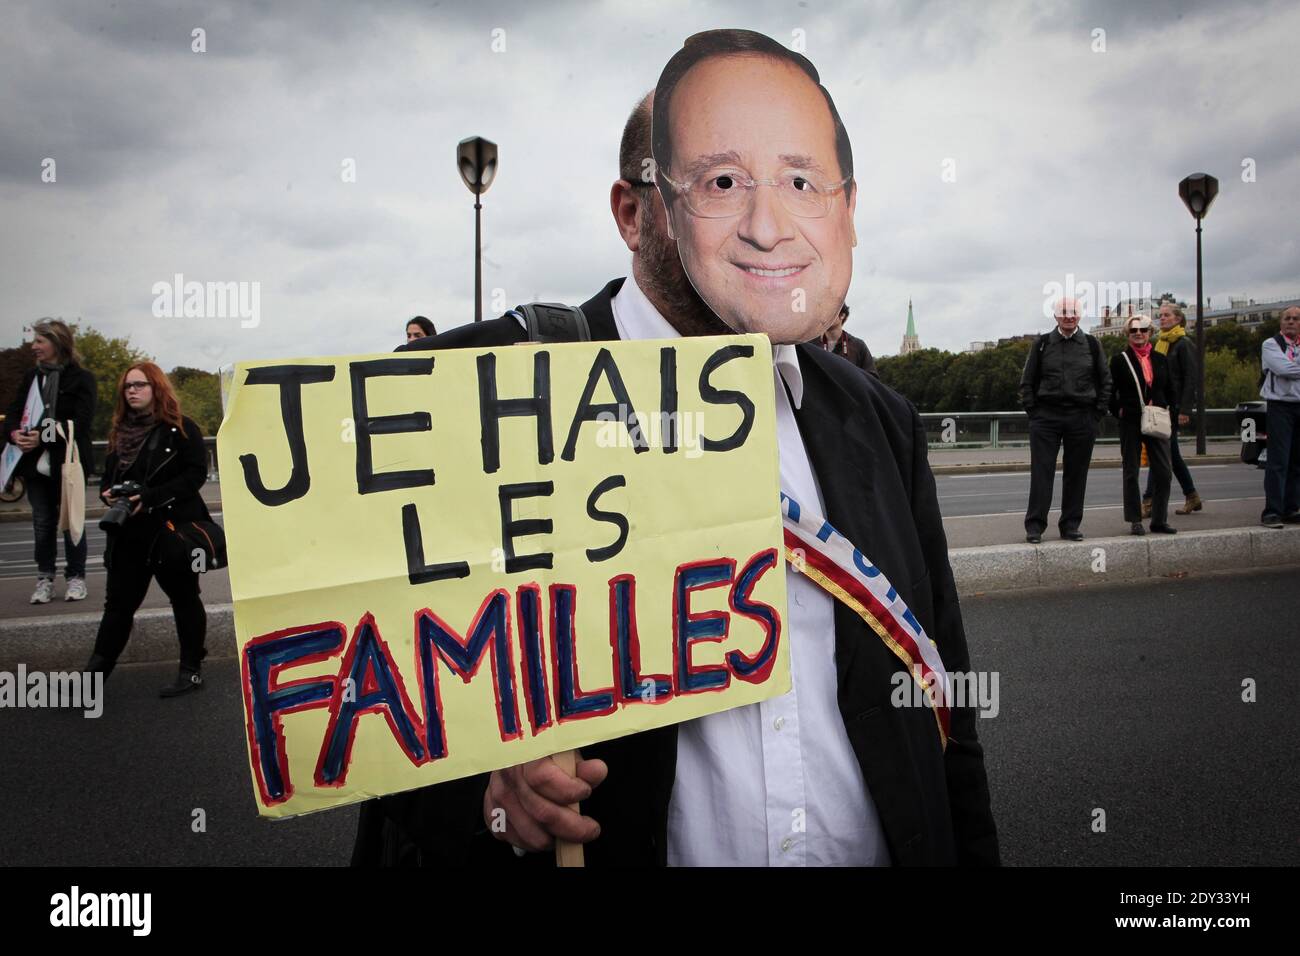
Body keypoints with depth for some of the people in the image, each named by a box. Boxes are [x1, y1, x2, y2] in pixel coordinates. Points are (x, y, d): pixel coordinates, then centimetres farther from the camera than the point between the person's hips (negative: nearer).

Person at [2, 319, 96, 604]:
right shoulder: (31, 377, 12)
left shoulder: (81, 378, -4)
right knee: (42, 523, 8)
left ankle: (76, 577, 16)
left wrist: (44, 435, -22)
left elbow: (81, 421, -13)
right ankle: (45, 578, 17)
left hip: (68, 462, -4)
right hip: (36, 463, 4)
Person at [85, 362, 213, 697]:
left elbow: (196, 474, -14)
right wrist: (107, 493, -5)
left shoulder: (180, 429, -5)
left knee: (184, 597, 7)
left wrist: (150, 498, -22)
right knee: (119, 602, 5)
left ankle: (191, 670, 18)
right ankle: (94, 673, 8)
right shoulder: (121, 431, 13)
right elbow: (108, 475, 19)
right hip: (129, 532, 5)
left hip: (173, 528, -5)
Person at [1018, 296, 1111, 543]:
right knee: (1041, 472, -5)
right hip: (1046, 418, -1)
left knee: (1076, 474, 5)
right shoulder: (1042, 344, 6)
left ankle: (1070, 525, 14)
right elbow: (1027, 381, 8)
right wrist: (1033, 412, -1)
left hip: (1083, 419, 1)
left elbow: (1105, 382, 12)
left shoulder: (1091, 344, 9)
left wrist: (1097, 414, 4)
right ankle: (1034, 526, -1)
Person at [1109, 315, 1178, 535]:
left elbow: (1171, 391, 15)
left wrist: (1165, 409, 3)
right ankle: (1135, 521, 12)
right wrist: (1119, 412, -8)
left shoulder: (1161, 360, 11)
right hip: (1130, 423, -3)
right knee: (1130, 473, 3)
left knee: (1163, 473, 1)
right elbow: (1111, 393, 0)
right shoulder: (1120, 360, 1)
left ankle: (1159, 520, 11)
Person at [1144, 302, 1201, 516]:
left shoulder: (1184, 344, -6)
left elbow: (1191, 379, -11)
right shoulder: (1159, 343, 17)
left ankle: (1149, 502, -11)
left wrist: (1185, 410, -18)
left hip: (1173, 405, -8)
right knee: (1171, 453, 12)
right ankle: (1192, 497, 23)